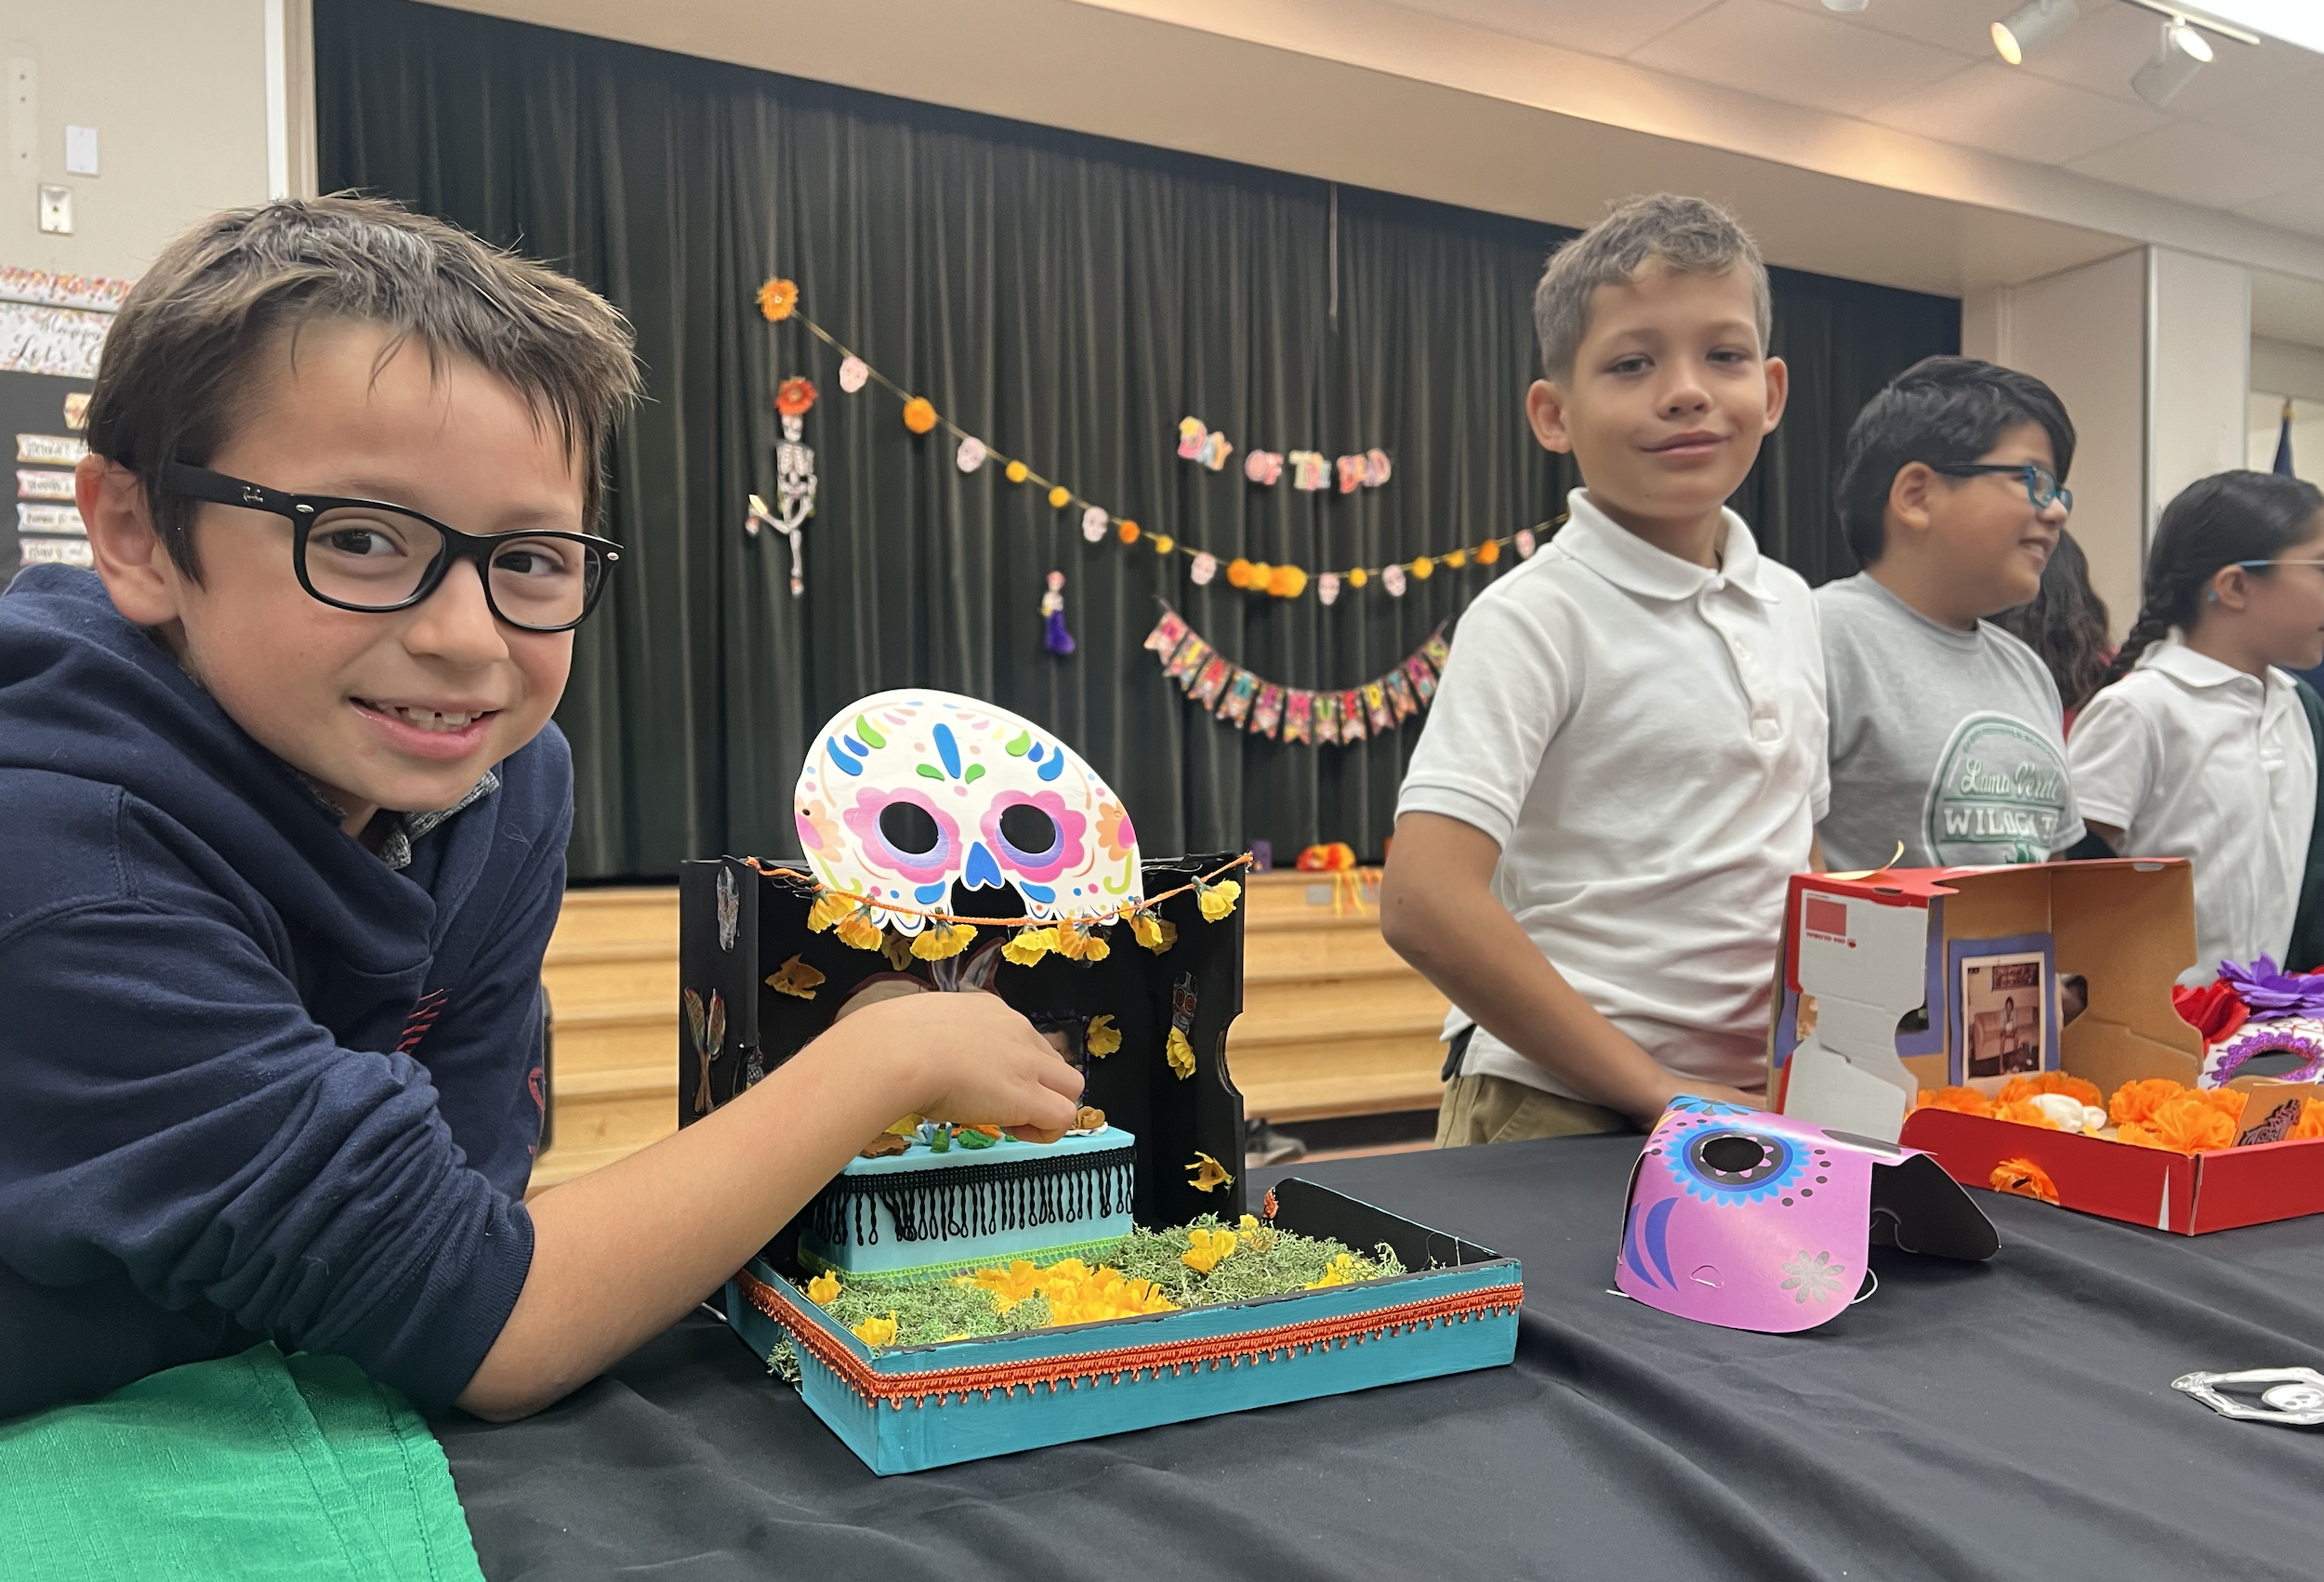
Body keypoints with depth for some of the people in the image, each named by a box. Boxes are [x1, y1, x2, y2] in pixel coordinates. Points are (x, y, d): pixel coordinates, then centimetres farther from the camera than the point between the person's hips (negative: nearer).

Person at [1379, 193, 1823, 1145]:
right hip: (1566, 1118, -6)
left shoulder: (1789, 606, 7)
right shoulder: (1538, 617, -14)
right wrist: (1654, 1090, -18)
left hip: (1758, 1104, 6)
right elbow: (1425, 899, -24)